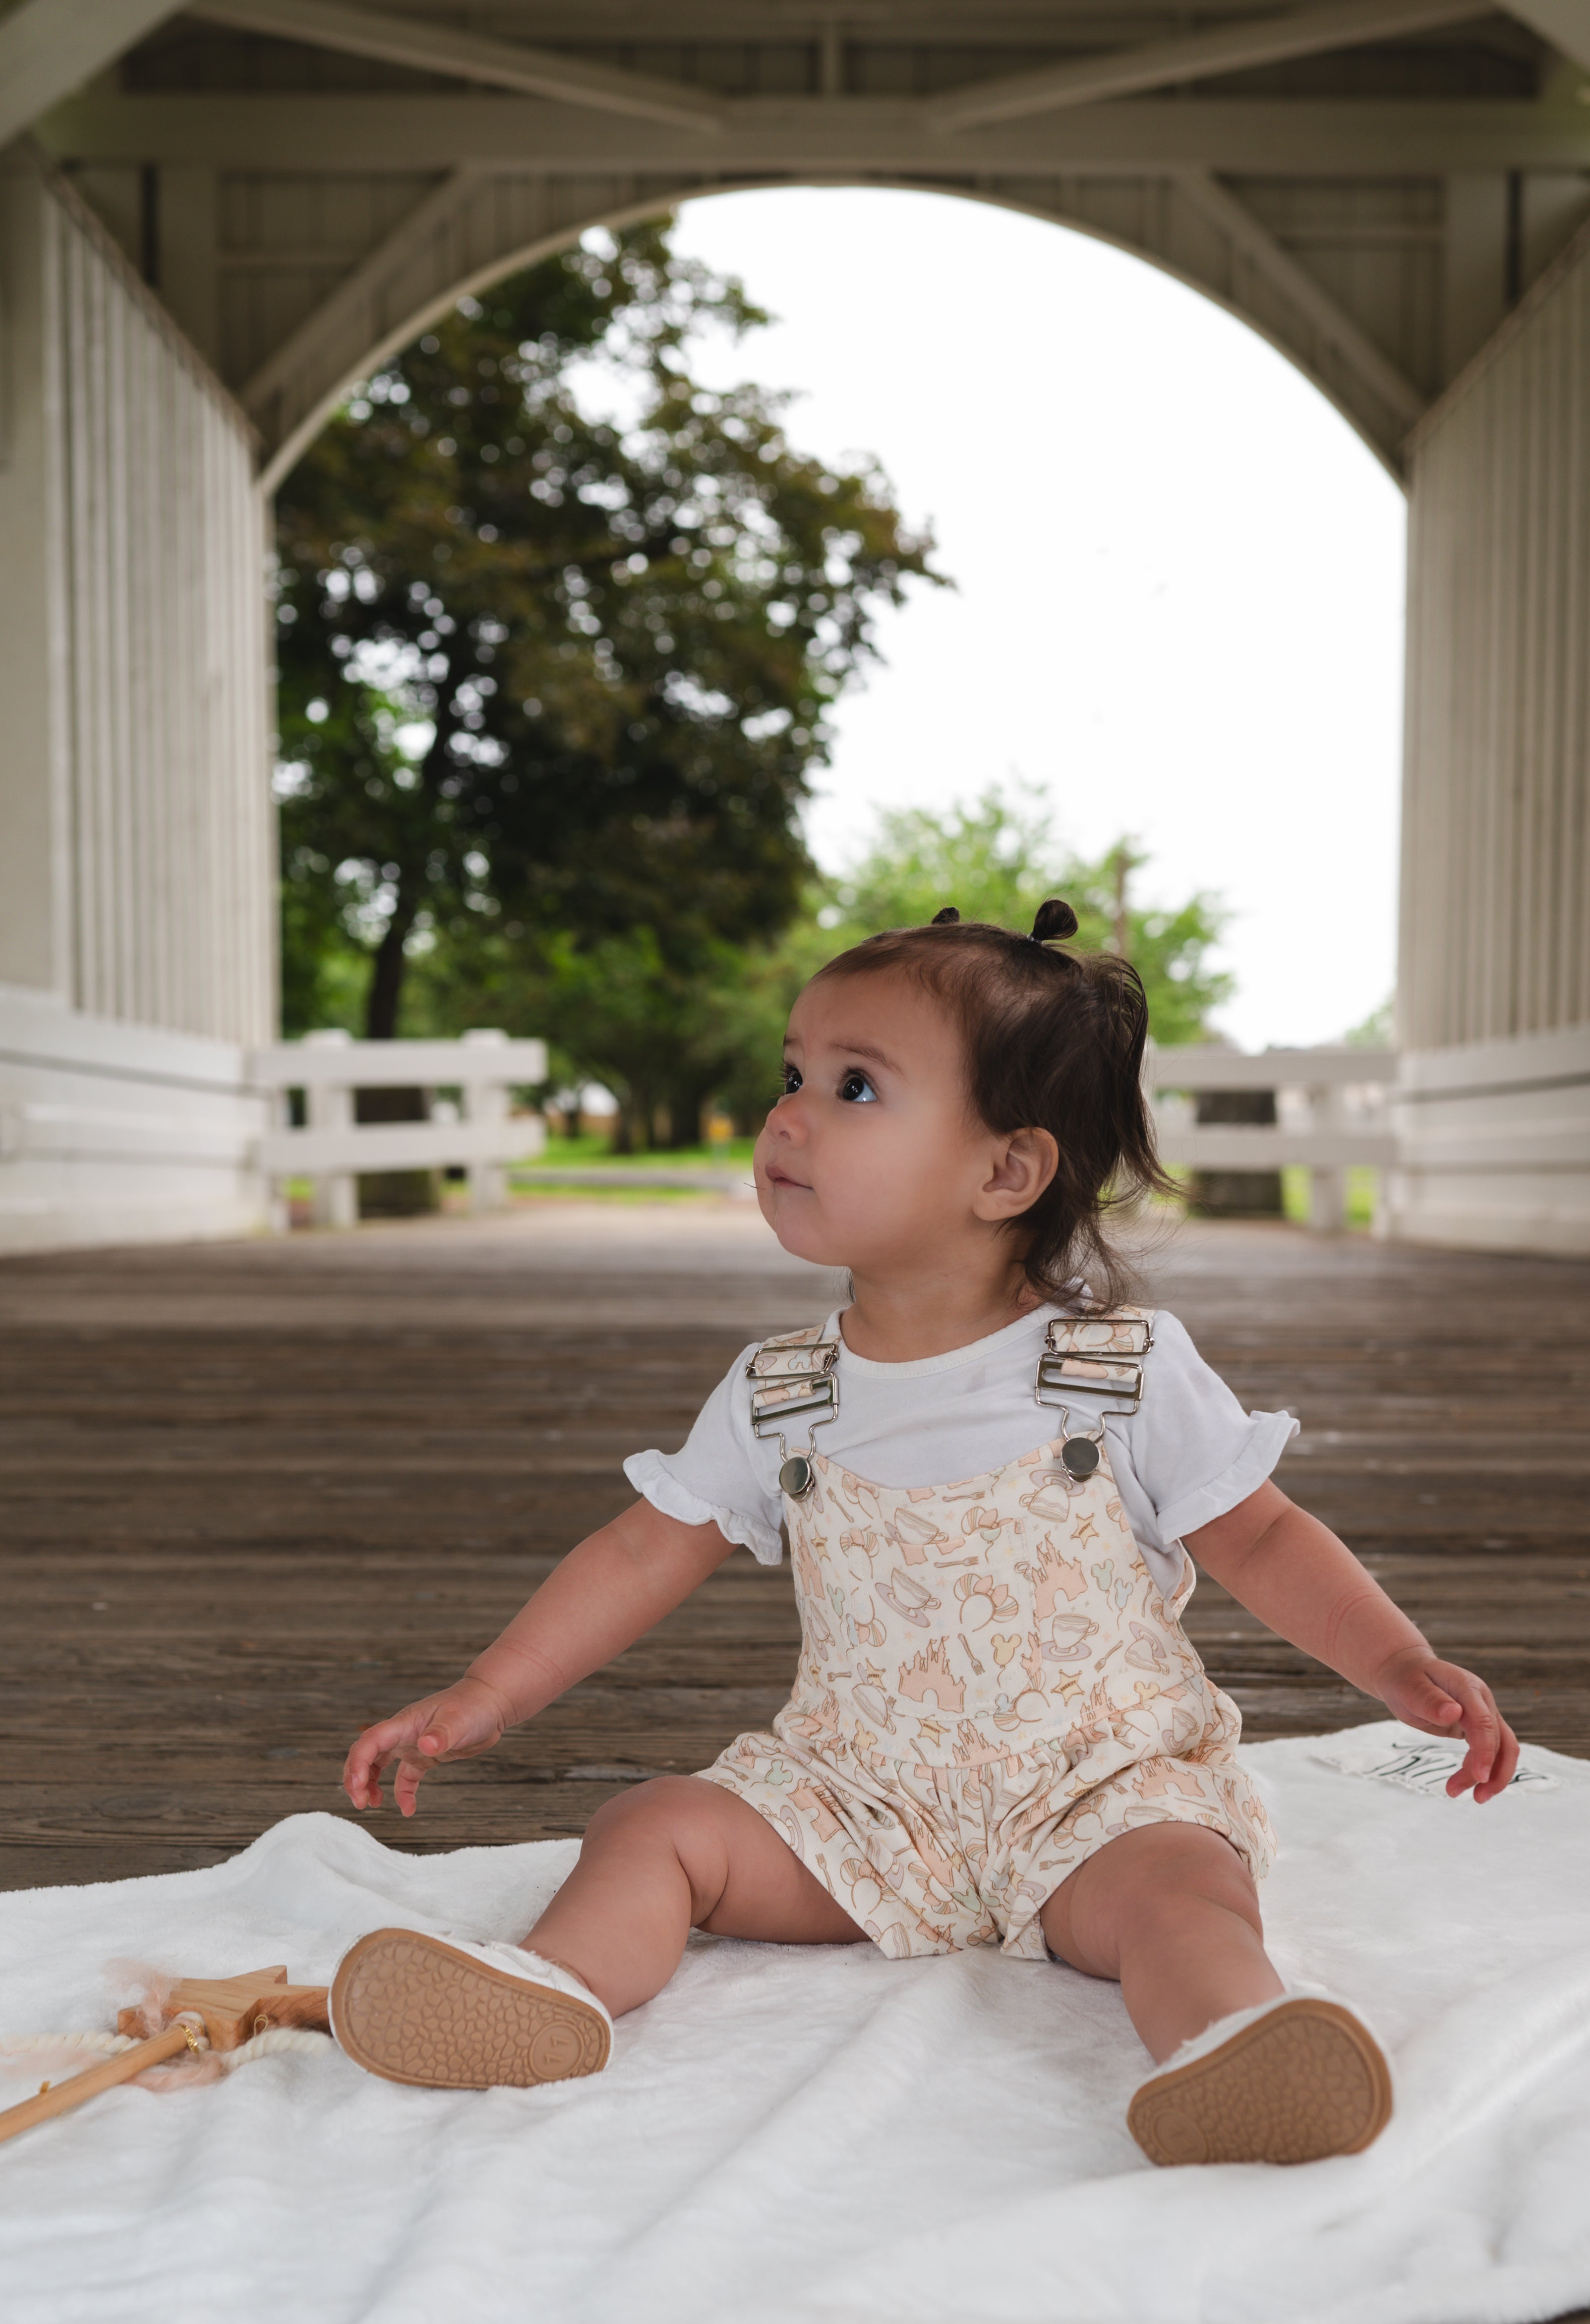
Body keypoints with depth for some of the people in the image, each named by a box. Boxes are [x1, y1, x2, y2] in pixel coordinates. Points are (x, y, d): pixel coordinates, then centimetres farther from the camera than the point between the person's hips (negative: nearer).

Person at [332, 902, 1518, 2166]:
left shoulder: (1131, 1370, -7)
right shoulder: (777, 1398, 2)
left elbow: (1263, 1541, -1)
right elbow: (644, 1553, 8)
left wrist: (1403, 1666, -14)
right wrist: (483, 1699, 4)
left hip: (1098, 1788, -3)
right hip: (861, 1799, 3)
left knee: (1178, 1883, -32)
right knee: (655, 1823, -14)